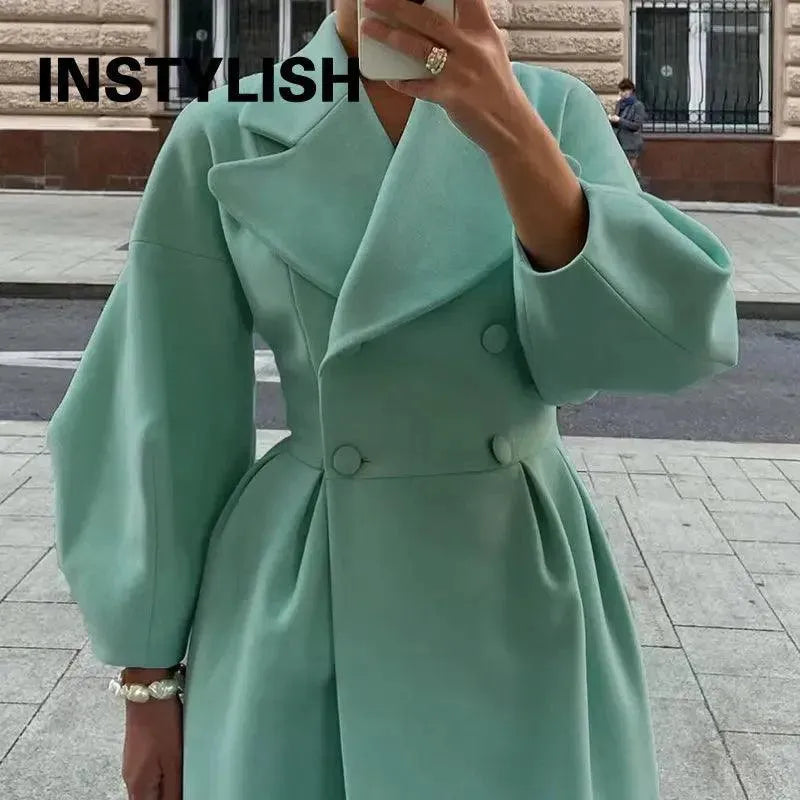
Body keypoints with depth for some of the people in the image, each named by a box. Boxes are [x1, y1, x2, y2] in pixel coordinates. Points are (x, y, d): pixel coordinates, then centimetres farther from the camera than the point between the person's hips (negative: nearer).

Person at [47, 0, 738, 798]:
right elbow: (164, 420, -3)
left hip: (521, 596, 2)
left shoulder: (555, 110, -3)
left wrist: (509, 131, -29)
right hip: (300, 606, -1)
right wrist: (150, 678, 1)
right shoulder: (225, 137, -6)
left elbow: (670, 335, -16)